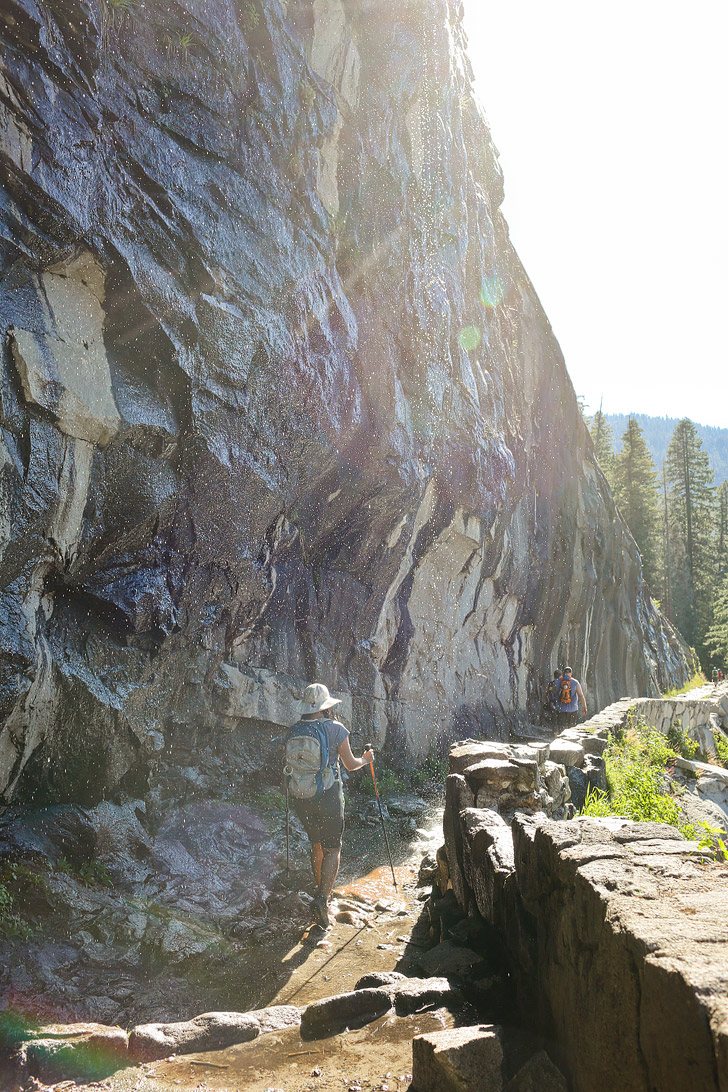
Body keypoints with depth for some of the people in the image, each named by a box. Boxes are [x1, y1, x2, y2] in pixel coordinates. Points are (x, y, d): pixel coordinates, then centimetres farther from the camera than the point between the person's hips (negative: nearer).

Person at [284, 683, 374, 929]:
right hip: (328, 798, -4)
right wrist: (366, 759, 18)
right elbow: (350, 765, -2)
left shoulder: (293, 731, -1)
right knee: (332, 849, 6)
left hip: (300, 799, 4)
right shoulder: (335, 729, -12)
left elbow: (289, 763, 10)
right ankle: (322, 899, -9)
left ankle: (322, 889, 35)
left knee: (316, 844, 22)